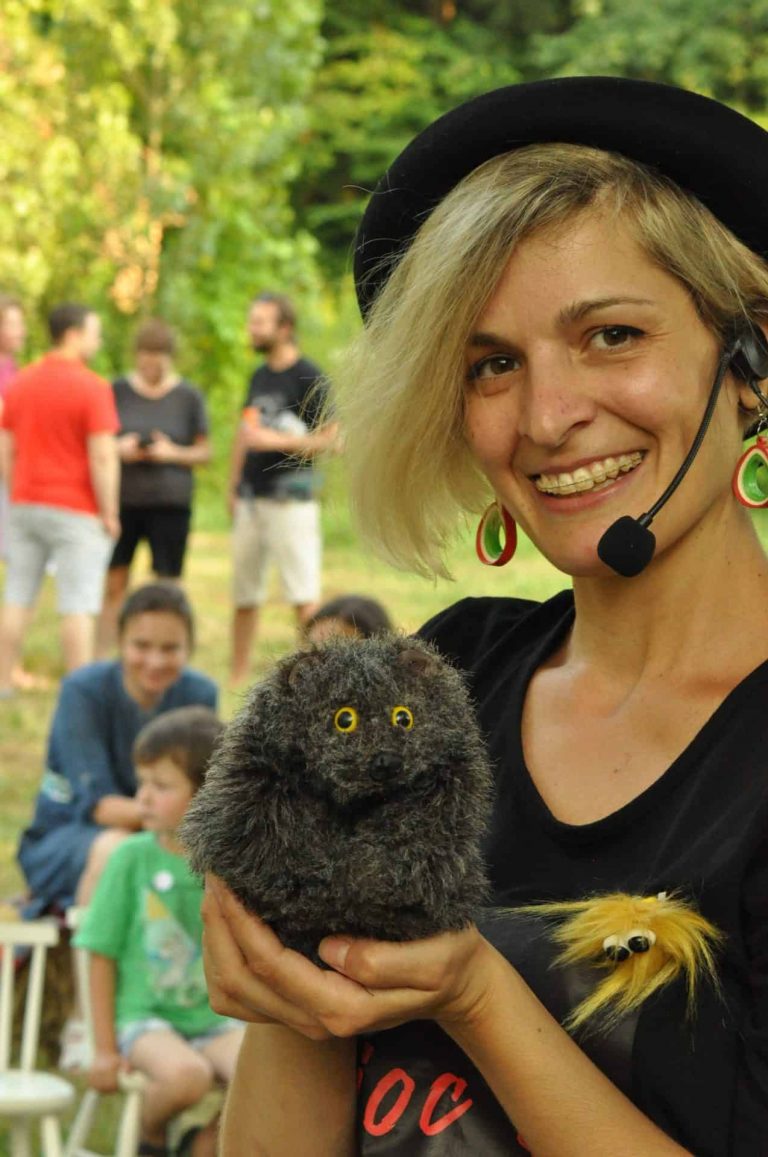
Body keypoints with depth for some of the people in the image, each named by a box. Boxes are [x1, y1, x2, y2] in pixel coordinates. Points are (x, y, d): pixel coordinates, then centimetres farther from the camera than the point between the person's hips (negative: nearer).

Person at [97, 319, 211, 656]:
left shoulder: (189, 396, 3)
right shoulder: (118, 390, 4)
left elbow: (205, 451, 5)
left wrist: (174, 453, -13)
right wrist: (118, 449, -11)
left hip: (170, 503, -1)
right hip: (121, 500, 1)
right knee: (113, 583, -1)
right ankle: (102, 660, 4)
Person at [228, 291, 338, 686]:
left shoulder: (309, 378, -7)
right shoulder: (259, 376, 16)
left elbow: (329, 438, -12)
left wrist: (277, 440, -18)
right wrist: (233, 487, 16)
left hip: (290, 498, -7)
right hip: (251, 499, 7)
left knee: (303, 593, -8)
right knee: (244, 593, 10)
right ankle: (237, 678, 16)